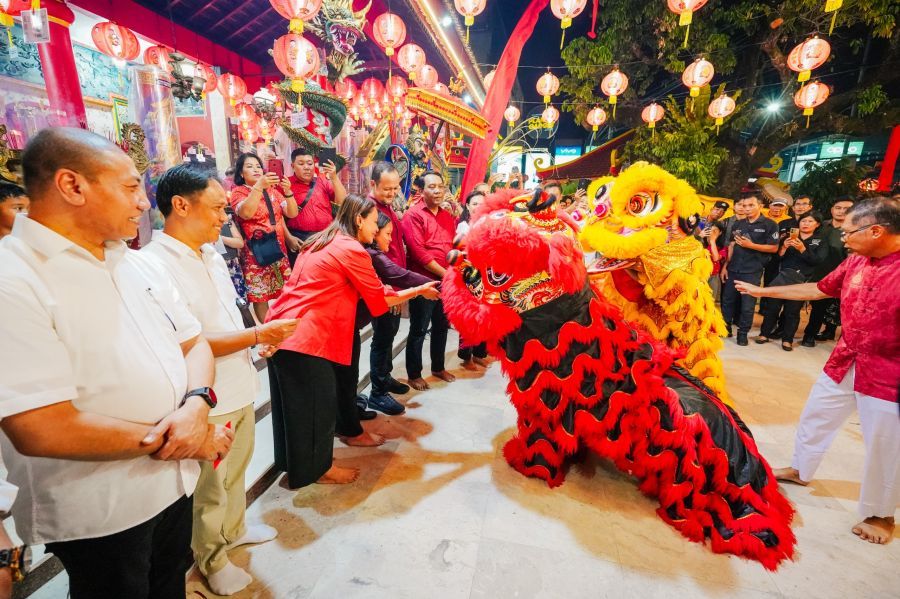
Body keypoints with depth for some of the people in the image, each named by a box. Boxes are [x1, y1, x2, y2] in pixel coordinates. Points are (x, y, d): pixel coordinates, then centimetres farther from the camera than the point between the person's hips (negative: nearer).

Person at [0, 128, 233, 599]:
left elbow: (193, 344, 4)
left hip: (174, 481, 7)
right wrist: (168, 438, -17)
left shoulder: (138, 263, 3)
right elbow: (42, 432, -27)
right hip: (99, 514, -6)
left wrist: (196, 406, -15)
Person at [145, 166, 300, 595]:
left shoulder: (210, 253, 4)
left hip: (239, 389, 8)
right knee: (209, 488, 16)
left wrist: (260, 339, 5)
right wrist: (258, 334, -23)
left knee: (236, 470, 27)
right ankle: (211, 559, 41)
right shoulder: (157, 265, -23)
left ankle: (233, 530, 51)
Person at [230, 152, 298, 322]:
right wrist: (259, 186, -30)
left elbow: (292, 213, 2)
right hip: (255, 252, -4)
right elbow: (246, 213, -22)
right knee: (260, 295, 0)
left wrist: (287, 191, -14)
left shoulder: (272, 190, 11)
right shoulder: (238, 192, -1)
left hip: (278, 248, 4)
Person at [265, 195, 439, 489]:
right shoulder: (352, 250, -11)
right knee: (317, 404, 7)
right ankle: (318, 468, 25)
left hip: (282, 329, 10)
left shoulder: (321, 242, 17)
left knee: (294, 403, 21)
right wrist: (418, 291, 9)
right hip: (305, 336, -10)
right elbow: (379, 299, -5)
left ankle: (294, 462, 38)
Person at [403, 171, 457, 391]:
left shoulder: (448, 216, 13)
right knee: (419, 330, 3)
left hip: (446, 281, 7)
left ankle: (438, 367, 34)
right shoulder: (414, 215, -9)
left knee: (442, 326, 17)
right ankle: (414, 374, 18)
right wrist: (444, 273, -15)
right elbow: (419, 252, -18)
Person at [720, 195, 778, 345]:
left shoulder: (770, 225, -3)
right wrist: (725, 265, 6)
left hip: (752, 270, -4)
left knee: (748, 303, 1)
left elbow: (774, 248, -7)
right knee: (727, 299, 9)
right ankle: (725, 327, 22)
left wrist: (751, 245, -17)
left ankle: (743, 332, 12)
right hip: (733, 269, 4)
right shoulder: (738, 224, 11)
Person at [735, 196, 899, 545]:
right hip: (844, 363, 7)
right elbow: (819, 289, 13)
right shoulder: (855, 261, 0)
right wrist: (763, 291, 15)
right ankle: (800, 470, 41)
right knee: (815, 415, 19)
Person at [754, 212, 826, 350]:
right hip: (782, 277, 1)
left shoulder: (820, 242, 8)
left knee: (793, 310, 3)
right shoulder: (789, 237, 11)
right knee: (772, 306, 0)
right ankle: (764, 333, 10)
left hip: (801, 280, -1)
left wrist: (802, 249, -18)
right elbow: (777, 256, 5)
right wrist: (784, 247, -14)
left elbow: (817, 261, -6)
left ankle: (787, 339, 10)